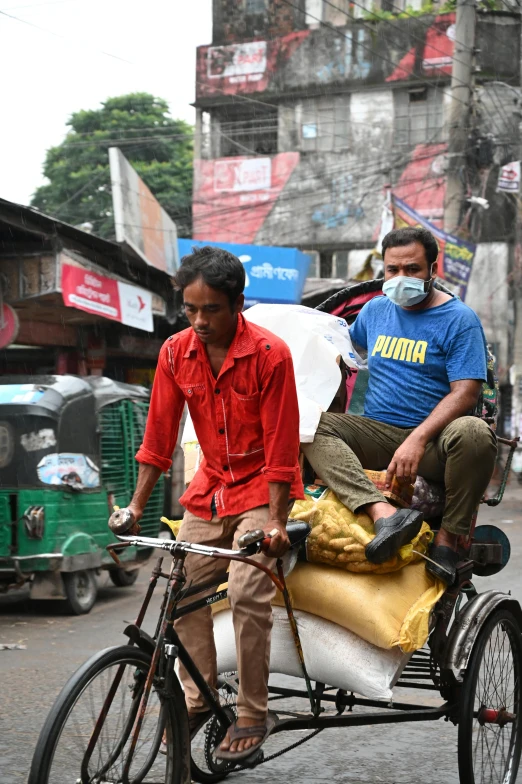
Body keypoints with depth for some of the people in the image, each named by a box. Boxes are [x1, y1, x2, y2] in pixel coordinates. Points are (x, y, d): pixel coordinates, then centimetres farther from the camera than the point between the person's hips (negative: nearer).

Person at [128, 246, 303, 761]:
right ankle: (197, 699, 14)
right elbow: (159, 434, 0)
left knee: (247, 593, -17)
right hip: (209, 487, 5)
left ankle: (252, 715, -6)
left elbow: (280, 445, -17)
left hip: (261, 487, -5)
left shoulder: (270, 355, -19)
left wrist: (273, 521, -21)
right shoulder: (176, 353, -5)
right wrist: (136, 506, -2)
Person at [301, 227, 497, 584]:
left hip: (433, 440, -4)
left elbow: (465, 394, -13)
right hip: (376, 432, 4)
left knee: (474, 434, -37)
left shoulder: (460, 319, -3)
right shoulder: (376, 309, 14)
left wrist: (417, 439, -26)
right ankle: (385, 513, -41)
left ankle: (449, 537, -22)